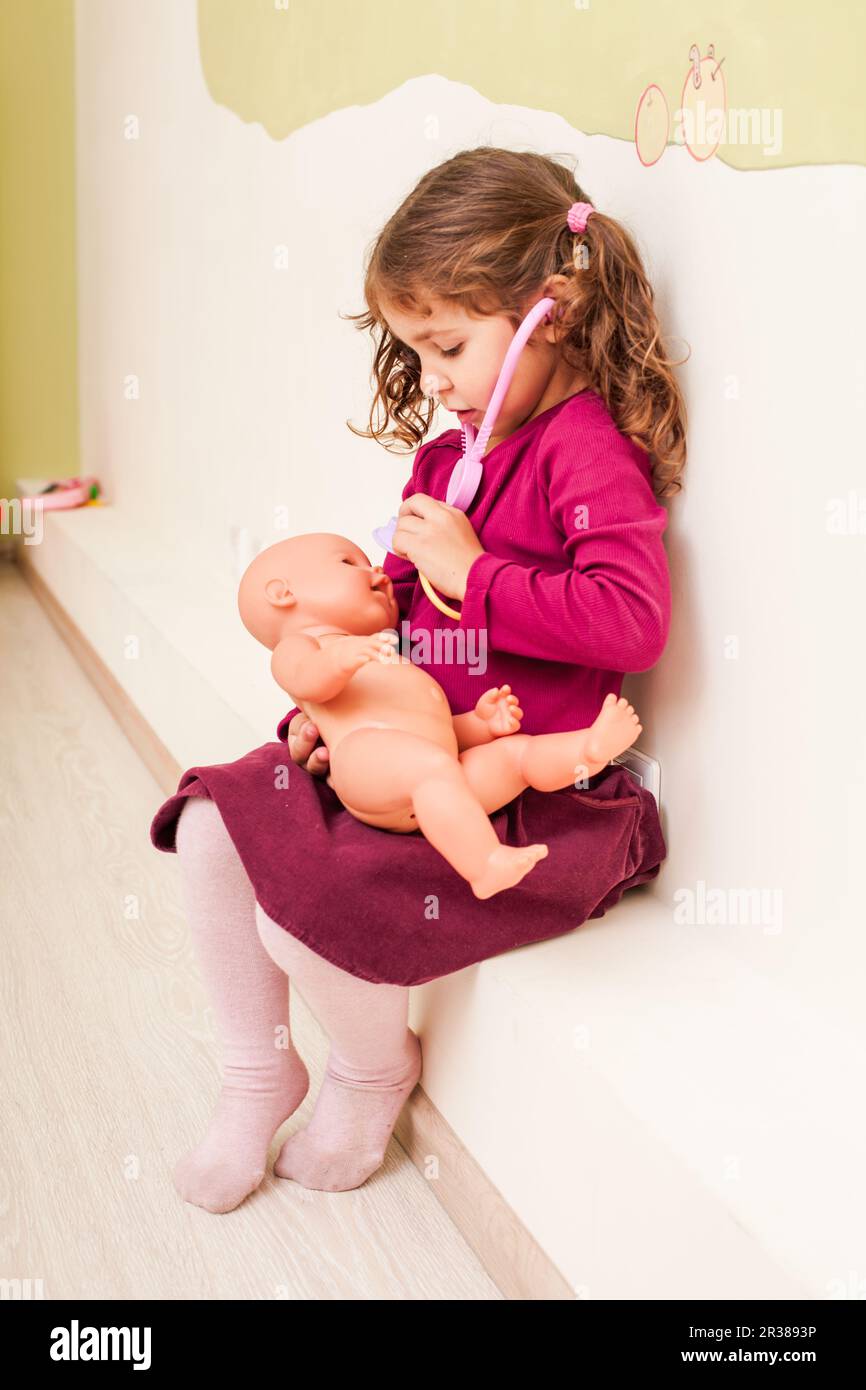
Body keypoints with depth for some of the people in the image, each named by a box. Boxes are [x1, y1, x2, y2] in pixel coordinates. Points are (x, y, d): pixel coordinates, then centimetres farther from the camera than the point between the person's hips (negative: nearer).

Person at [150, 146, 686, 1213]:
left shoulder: (590, 450, -15)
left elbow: (633, 620, -30)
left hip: (532, 794, -9)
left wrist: (471, 572, -22)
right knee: (213, 826, -1)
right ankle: (256, 1074, 18)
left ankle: (372, 1071, 13)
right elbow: (391, 607, 20)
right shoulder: (445, 456, 12)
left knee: (305, 906, -22)